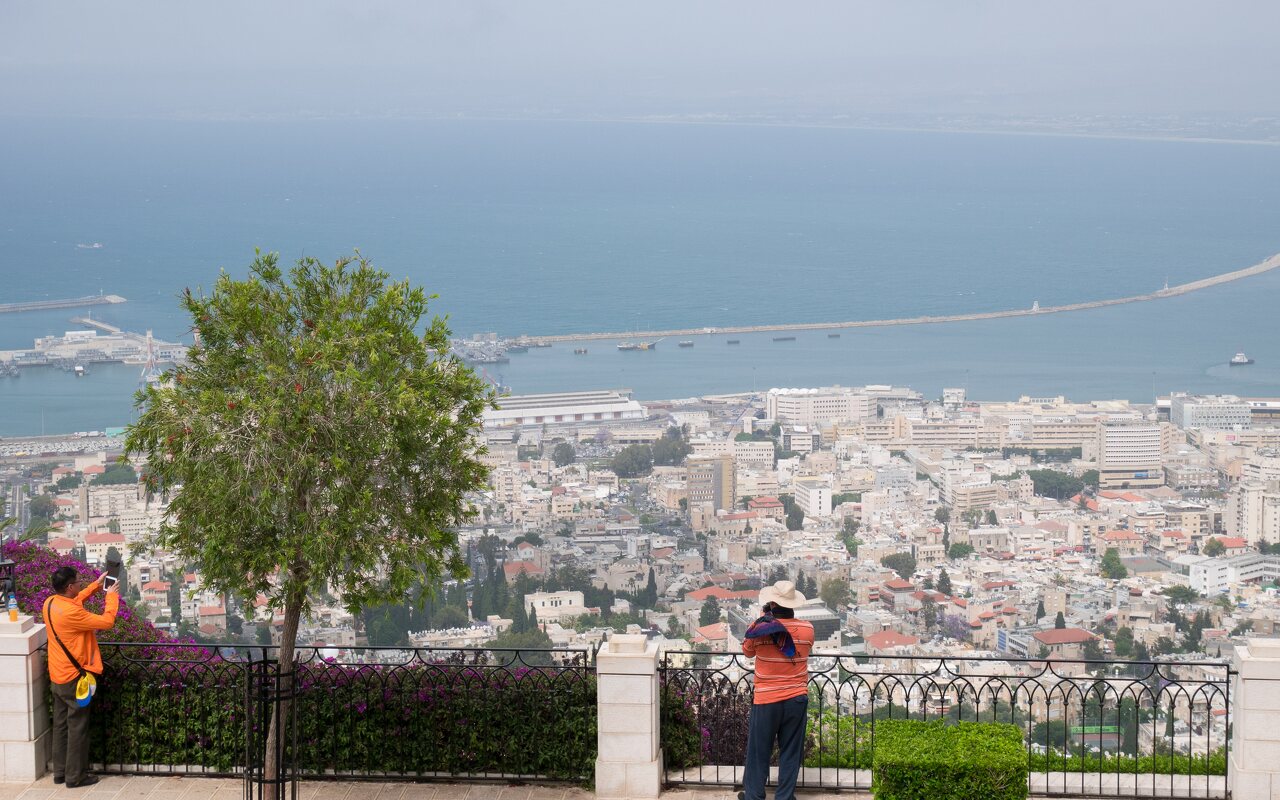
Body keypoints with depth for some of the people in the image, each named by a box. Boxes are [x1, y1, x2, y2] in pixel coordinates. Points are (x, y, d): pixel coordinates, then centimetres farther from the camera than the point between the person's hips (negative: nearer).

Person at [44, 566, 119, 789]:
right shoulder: (71, 613, -28)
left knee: (61, 725, 17)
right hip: (74, 678, -9)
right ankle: (75, 776, 9)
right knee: (77, 728, 2)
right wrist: (111, 596, -7)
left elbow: (75, 601, 21)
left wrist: (96, 585, 17)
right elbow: (107, 621, -21)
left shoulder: (51, 603, -1)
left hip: (57, 677, 9)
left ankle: (60, 772, 25)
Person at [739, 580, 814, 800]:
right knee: (790, 752, 12)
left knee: (759, 751, 12)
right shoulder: (807, 629, -6)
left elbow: (747, 650, 7)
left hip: (766, 701, -2)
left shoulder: (760, 628, -14)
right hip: (796, 699, 2)